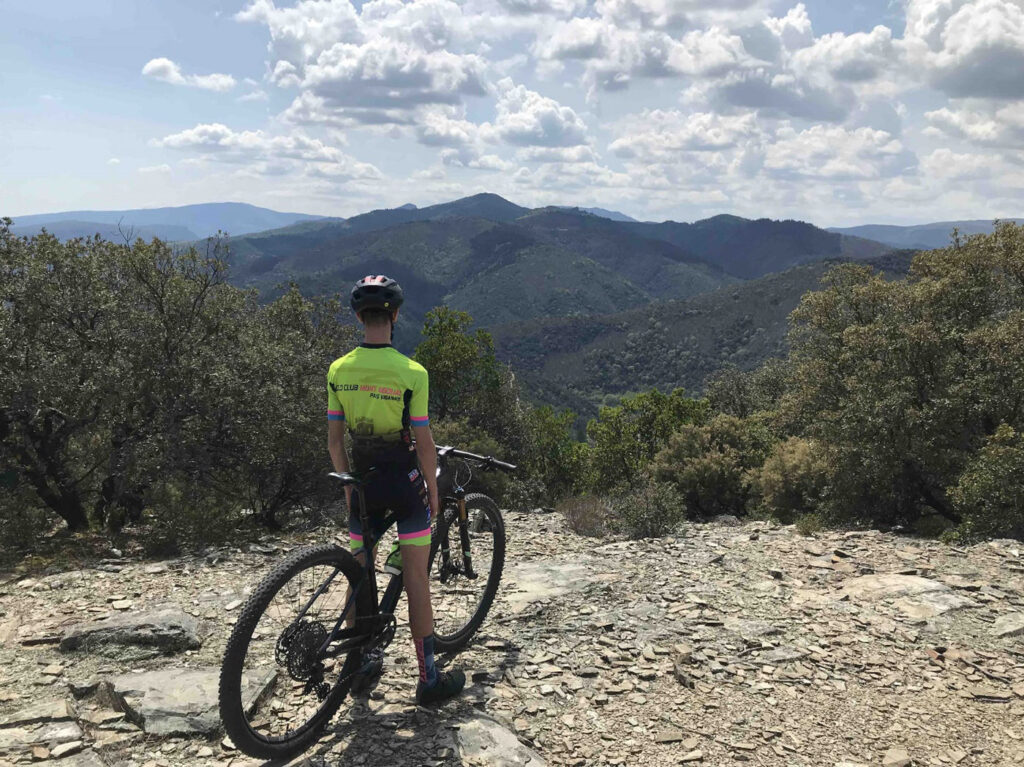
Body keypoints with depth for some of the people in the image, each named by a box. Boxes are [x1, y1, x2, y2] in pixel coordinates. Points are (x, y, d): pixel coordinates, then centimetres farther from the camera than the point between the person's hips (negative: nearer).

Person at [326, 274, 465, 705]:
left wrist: (347, 485, 15)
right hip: (404, 480, -4)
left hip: (363, 482, 4)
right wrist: (433, 489, 2)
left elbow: (334, 439, 3)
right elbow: (424, 443, -13)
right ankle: (429, 678, 13)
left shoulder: (338, 371, -3)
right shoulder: (411, 373, -16)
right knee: (417, 577, 5)